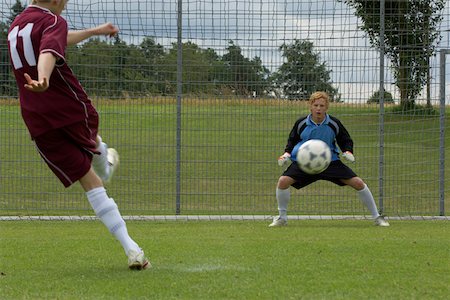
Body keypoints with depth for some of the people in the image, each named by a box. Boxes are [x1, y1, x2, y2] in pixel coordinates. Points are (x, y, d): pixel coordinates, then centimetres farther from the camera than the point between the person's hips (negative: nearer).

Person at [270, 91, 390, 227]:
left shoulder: (334, 123, -9)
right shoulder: (301, 123, -8)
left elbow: (346, 140, 7)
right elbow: (292, 140, 10)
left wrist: (347, 151, -14)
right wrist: (287, 153, -9)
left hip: (330, 161, 0)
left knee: (358, 183, -10)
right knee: (283, 181, -23)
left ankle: (377, 217, 6)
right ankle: (282, 218, -2)